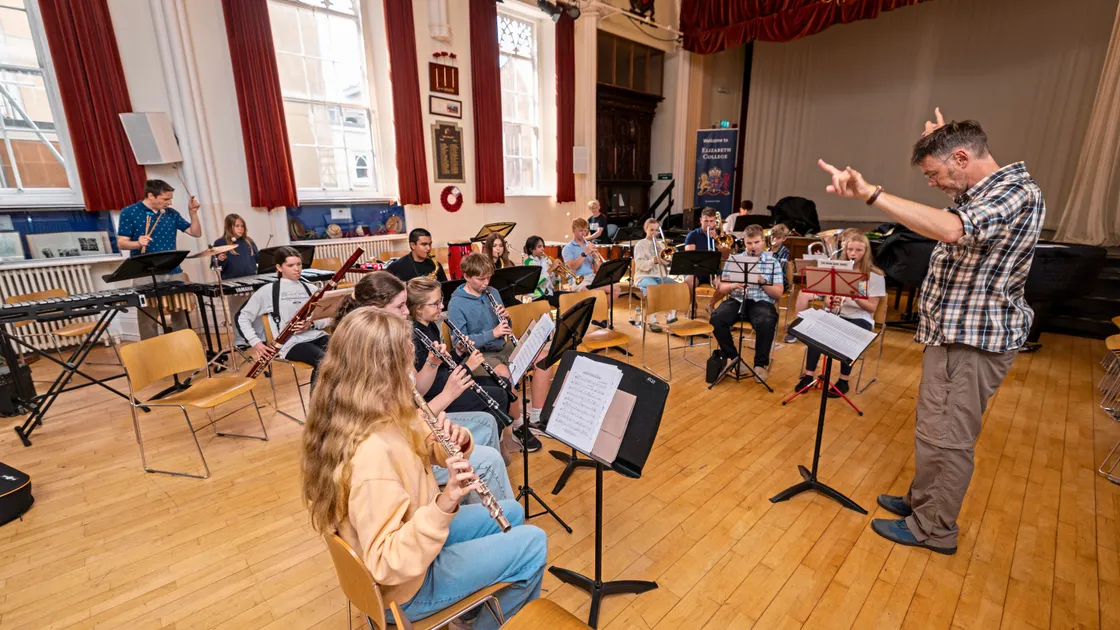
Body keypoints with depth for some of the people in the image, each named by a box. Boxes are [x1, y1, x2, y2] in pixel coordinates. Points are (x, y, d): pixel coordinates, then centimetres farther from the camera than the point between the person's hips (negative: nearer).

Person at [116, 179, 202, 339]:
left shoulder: (172, 213, 9)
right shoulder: (129, 213, -3)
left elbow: (196, 233, 9)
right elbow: (121, 243, -4)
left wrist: (193, 213, -4)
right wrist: (138, 243, -24)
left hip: (174, 273, 4)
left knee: (180, 317, 9)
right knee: (148, 321, 2)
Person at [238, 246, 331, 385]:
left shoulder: (310, 288, 17)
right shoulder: (268, 291, 6)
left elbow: (328, 318, 14)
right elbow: (242, 317, 8)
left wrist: (312, 324, -7)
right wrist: (255, 342, -5)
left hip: (316, 336, 4)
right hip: (291, 342, -4)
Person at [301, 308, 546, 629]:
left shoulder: (382, 413, -9)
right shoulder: (371, 451, -37)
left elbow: (425, 450, 2)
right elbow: (387, 565, -34)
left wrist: (458, 442, -18)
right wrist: (444, 504, -44)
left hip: (410, 531, 8)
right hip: (405, 584, -8)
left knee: (511, 513, 17)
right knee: (533, 544, -3)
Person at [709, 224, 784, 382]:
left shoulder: (773, 262, 8)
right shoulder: (734, 260, 11)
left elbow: (778, 294, 2)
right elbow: (721, 288, 6)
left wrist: (762, 281, -15)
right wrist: (733, 286, -15)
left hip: (761, 302, -1)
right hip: (736, 300, 2)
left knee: (767, 324, -35)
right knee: (716, 320, -28)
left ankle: (761, 363, -10)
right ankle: (731, 357, -3)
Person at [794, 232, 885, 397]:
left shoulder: (875, 276, -2)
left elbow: (871, 307, -6)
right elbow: (826, 301, 4)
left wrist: (855, 297, -25)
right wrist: (831, 302, -20)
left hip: (860, 319, -2)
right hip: (836, 315, 3)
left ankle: (843, 380, -14)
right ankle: (809, 375, -19)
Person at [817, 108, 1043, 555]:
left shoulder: (1016, 191, -19)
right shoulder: (984, 191, 12)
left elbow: (952, 229, -39)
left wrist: (870, 193, -47)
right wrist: (941, 141, 23)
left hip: (971, 338, -10)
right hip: (957, 330, 10)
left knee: (946, 436, 1)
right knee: (935, 428, 20)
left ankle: (934, 528, 18)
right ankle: (922, 501, 36)